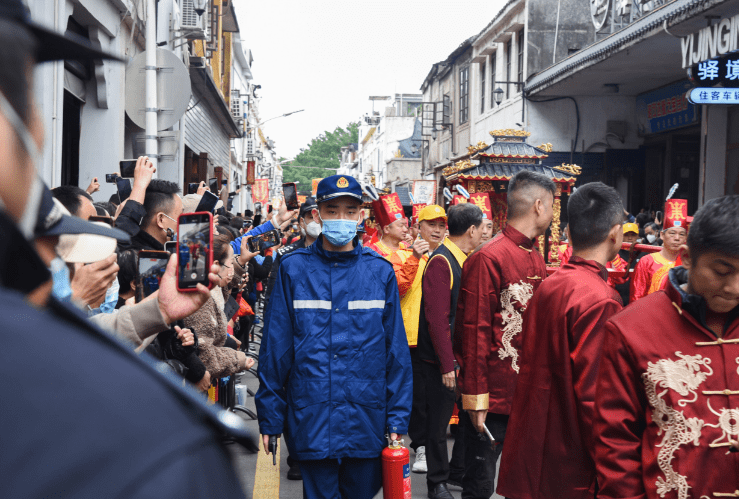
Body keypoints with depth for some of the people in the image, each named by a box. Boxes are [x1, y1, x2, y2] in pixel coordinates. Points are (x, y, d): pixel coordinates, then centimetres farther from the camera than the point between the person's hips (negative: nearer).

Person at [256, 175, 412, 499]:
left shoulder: (380, 271, 2)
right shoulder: (293, 269, -2)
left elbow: (396, 348, 4)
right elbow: (275, 347, 0)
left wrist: (397, 419, 1)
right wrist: (270, 418, -1)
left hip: (367, 420, 2)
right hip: (311, 420, -1)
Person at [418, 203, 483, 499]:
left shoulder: (467, 260, 11)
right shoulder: (441, 262, -18)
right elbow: (437, 319, -22)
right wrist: (447, 364, -23)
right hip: (442, 360, -9)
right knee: (439, 419, 4)